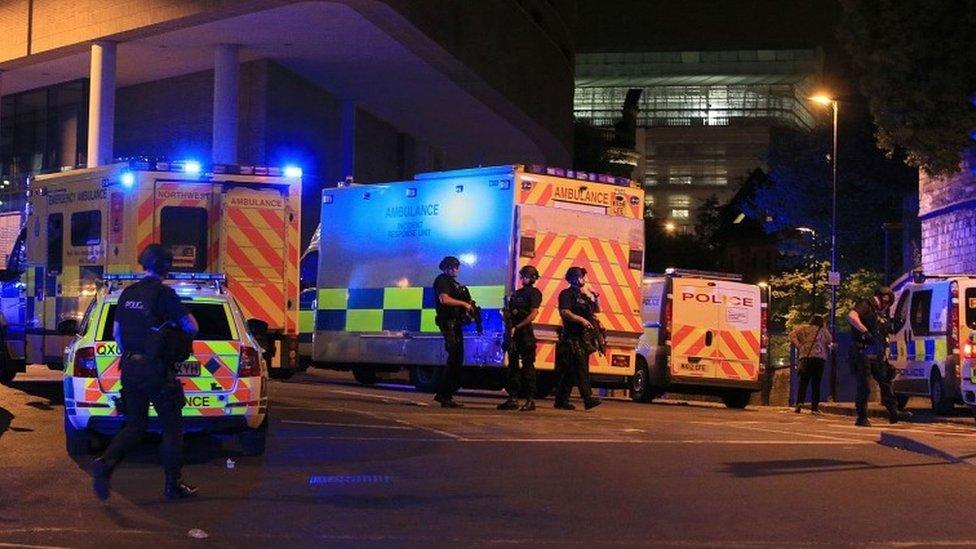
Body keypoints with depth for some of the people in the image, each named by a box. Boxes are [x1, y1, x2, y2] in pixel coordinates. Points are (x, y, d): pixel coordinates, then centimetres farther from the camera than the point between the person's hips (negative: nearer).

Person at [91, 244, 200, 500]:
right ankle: (173, 484, 10)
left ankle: (105, 463, -8)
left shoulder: (128, 293, 10)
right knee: (173, 427, 6)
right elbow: (192, 327, -12)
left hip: (130, 367, 7)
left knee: (135, 426, 14)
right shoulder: (163, 293, -12)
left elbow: (116, 332, 18)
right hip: (156, 370, -7)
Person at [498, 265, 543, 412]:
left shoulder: (534, 293, -4)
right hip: (513, 333, 8)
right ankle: (513, 398, 11)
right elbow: (509, 311, 21)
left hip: (525, 333, -8)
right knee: (513, 365, 7)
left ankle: (530, 400, -4)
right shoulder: (517, 293, 19)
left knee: (527, 366, -6)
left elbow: (533, 314, -14)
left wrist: (517, 327, -17)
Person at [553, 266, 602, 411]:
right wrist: (581, 320, -24)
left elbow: (597, 310, 27)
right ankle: (587, 398, -23)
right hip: (571, 337, -8)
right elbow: (564, 312, -16)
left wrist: (595, 298, 9)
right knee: (581, 367, -16)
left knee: (570, 371, 8)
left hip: (582, 337, 8)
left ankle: (562, 401, 11)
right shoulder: (567, 294, -3)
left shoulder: (583, 295, 21)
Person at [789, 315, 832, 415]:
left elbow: (792, 335, -1)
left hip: (806, 358, 0)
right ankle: (814, 407, 0)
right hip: (820, 358, 0)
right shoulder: (824, 331, 11)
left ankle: (799, 402, -19)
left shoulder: (804, 328, 12)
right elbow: (830, 344, 8)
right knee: (816, 384, 5)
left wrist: (799, 347, 1)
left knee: (803, 382, 3)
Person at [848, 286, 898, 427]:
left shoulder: (882, 313, 18)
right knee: (863, 387, -4)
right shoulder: (866, 306, -6)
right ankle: (862, 418, 1)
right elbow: (851, 316, -26)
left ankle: (894, 413, 17)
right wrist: (865, 331, -31)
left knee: (885, 381, 10)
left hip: (877, 356, 8)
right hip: (863, 354, -8)